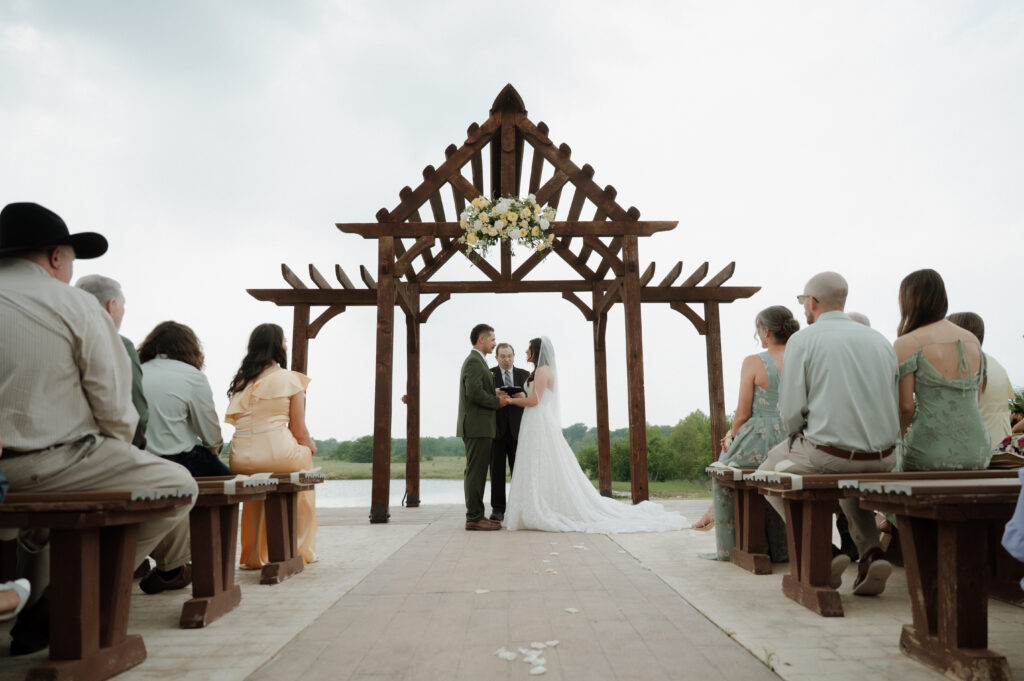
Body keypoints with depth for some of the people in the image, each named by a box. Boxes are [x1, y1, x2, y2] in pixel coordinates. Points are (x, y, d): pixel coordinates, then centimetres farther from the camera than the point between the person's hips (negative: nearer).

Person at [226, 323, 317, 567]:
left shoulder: (240, 381, 15)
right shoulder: (290, 379, 0)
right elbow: (299, 432, -2)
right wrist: (310, 446, 20)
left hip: (240, 460, 5)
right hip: (277, 455, -5)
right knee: (305, 457, 26)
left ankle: (254, 554, 37)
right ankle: (302, 550, 30)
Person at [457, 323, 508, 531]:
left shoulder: (476, 361, 21)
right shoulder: (474, 361, -12)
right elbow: (475, 393, -23)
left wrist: (494, 394, 8)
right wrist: (497, 402, -10)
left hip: (477, 427, 11)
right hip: (477, 426, -11)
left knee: (475, 472, 11)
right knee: (476, 471, -8)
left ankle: (475, 515, 16)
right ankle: (474, 517, -5)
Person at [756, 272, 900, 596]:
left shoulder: (802, 340, -5)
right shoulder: (880, 340, 11)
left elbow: (791, 410, -11)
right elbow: (894, 405, 12)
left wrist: (799, 443, 9)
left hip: (828, 454, -6)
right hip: (882, 459, 6)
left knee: (768, 474, 21)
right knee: (852, 477, 39)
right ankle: (871, 550, 16)